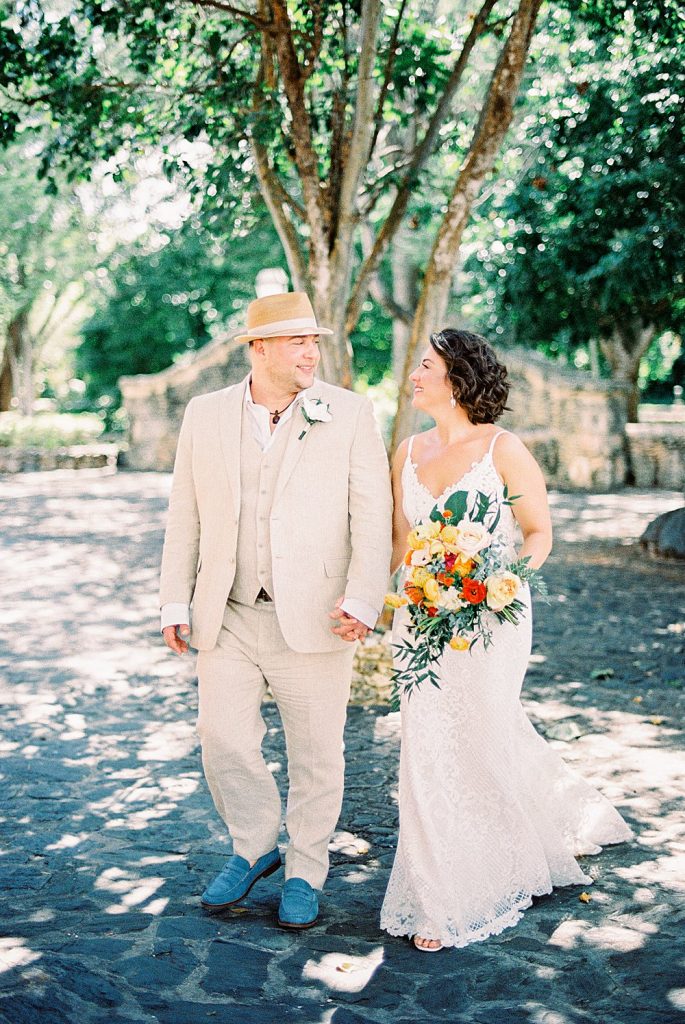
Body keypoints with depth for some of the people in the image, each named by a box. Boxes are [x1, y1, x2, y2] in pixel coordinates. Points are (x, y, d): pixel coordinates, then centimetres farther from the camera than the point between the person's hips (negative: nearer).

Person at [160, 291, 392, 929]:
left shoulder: (350, 415, -3)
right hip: (227, 618, 2)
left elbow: (373, 516, -7)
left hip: (313, 618, -2)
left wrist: (362, 600, -18)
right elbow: (185, 516, 9)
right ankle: (254, 848, 31)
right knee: (223, 741, 5)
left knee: (315, 753, 8)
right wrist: (175, 603, 5)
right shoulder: (206, 414, 5)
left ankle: (305, 871, 29)